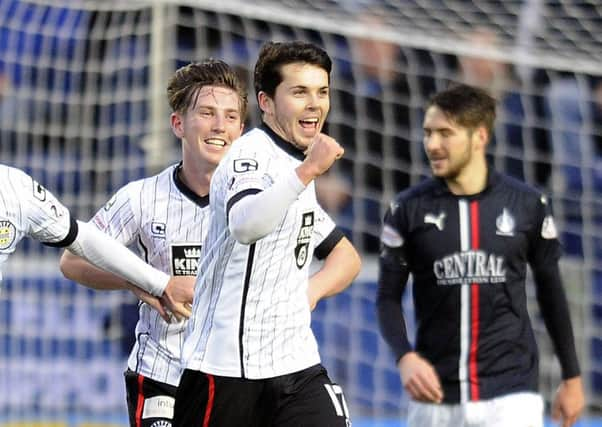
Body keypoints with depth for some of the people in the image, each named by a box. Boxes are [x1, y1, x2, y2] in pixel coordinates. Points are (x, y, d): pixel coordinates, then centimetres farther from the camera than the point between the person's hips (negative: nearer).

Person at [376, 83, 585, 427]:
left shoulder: (527, 204, 0)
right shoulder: (409, 208, 0)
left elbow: (551, 292, 11)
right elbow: (389, 297, 5)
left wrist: (572, 376, 14)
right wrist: (405, 356, -14)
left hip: (511, 394, -1)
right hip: (435, 396, 1)